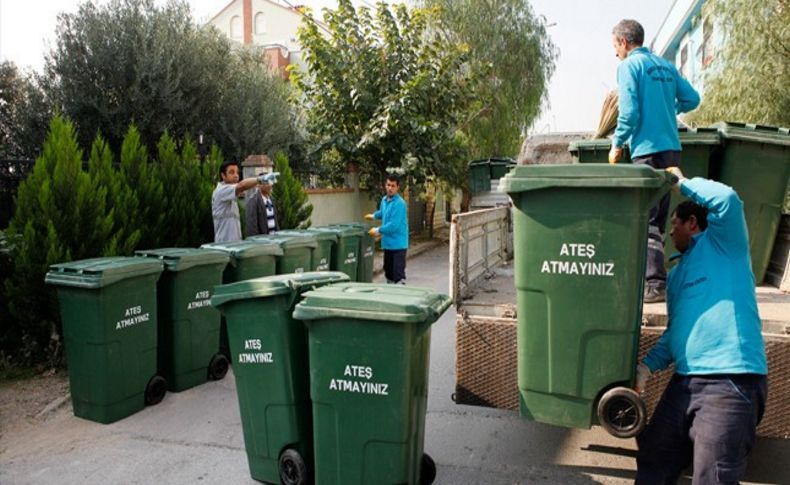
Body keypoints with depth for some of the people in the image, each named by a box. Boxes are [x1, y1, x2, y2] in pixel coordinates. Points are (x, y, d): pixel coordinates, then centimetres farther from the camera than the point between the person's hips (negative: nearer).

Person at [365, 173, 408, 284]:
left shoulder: (399, 203, -20)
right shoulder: (384, 199, 7)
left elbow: (394, 225, -24)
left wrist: (378, 230, -17)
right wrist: (374, 215, 21)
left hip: (398, 243, -9)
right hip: (387, 242, 9)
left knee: (398, 272, -10)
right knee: (388, 270, 19)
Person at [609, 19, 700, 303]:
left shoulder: (629, 66, -5)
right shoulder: (665, 65, 16)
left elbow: (629, 112, -13)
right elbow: (692, 98, 16)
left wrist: (617, 145, -1)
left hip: (648, 150, -8)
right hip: (672, 149, 8)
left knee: (646, 221, -7)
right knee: (659, 218, 13)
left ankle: (655, 284, -10)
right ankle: (655, 278, 19)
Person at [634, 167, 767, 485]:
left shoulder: (722, 242, 3)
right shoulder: (676, 274, 24)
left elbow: (728, 199, -17)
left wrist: (683, 182, 0)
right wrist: (647, 366, 9)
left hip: (731, 381, -8)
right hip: (684, 381, 8)